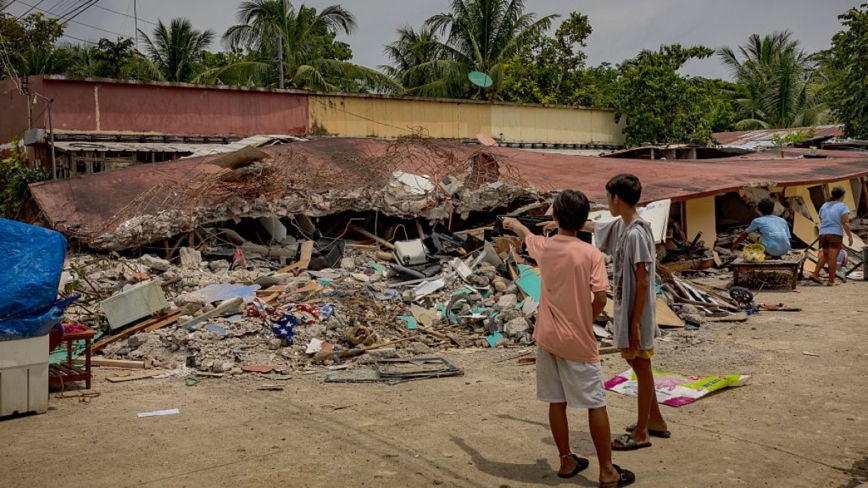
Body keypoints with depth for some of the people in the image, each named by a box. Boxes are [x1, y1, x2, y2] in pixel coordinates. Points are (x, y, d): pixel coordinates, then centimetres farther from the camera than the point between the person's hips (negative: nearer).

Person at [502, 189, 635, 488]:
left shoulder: (543, 247, -1)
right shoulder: (591, 254, -13)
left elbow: (526, 236, 23)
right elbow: (600, 299, -15)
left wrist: (514, 224, 47)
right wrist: (586, 321, 6)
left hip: (547, 338, 4)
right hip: (578, 342, -4)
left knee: (556, 402, 13)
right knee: (596, 405, 5)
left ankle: (567, 461, 25)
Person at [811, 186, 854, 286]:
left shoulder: (824, 206, 13)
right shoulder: (843, 207, -6)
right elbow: (845, 223, -15)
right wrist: (850, 236, -11)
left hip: (823, 234, 6)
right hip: (835, 234, -6)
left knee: (825, 255, 21)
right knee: (833, 257, -3)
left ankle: (815, 274, 11)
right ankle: (831, 281, -1)